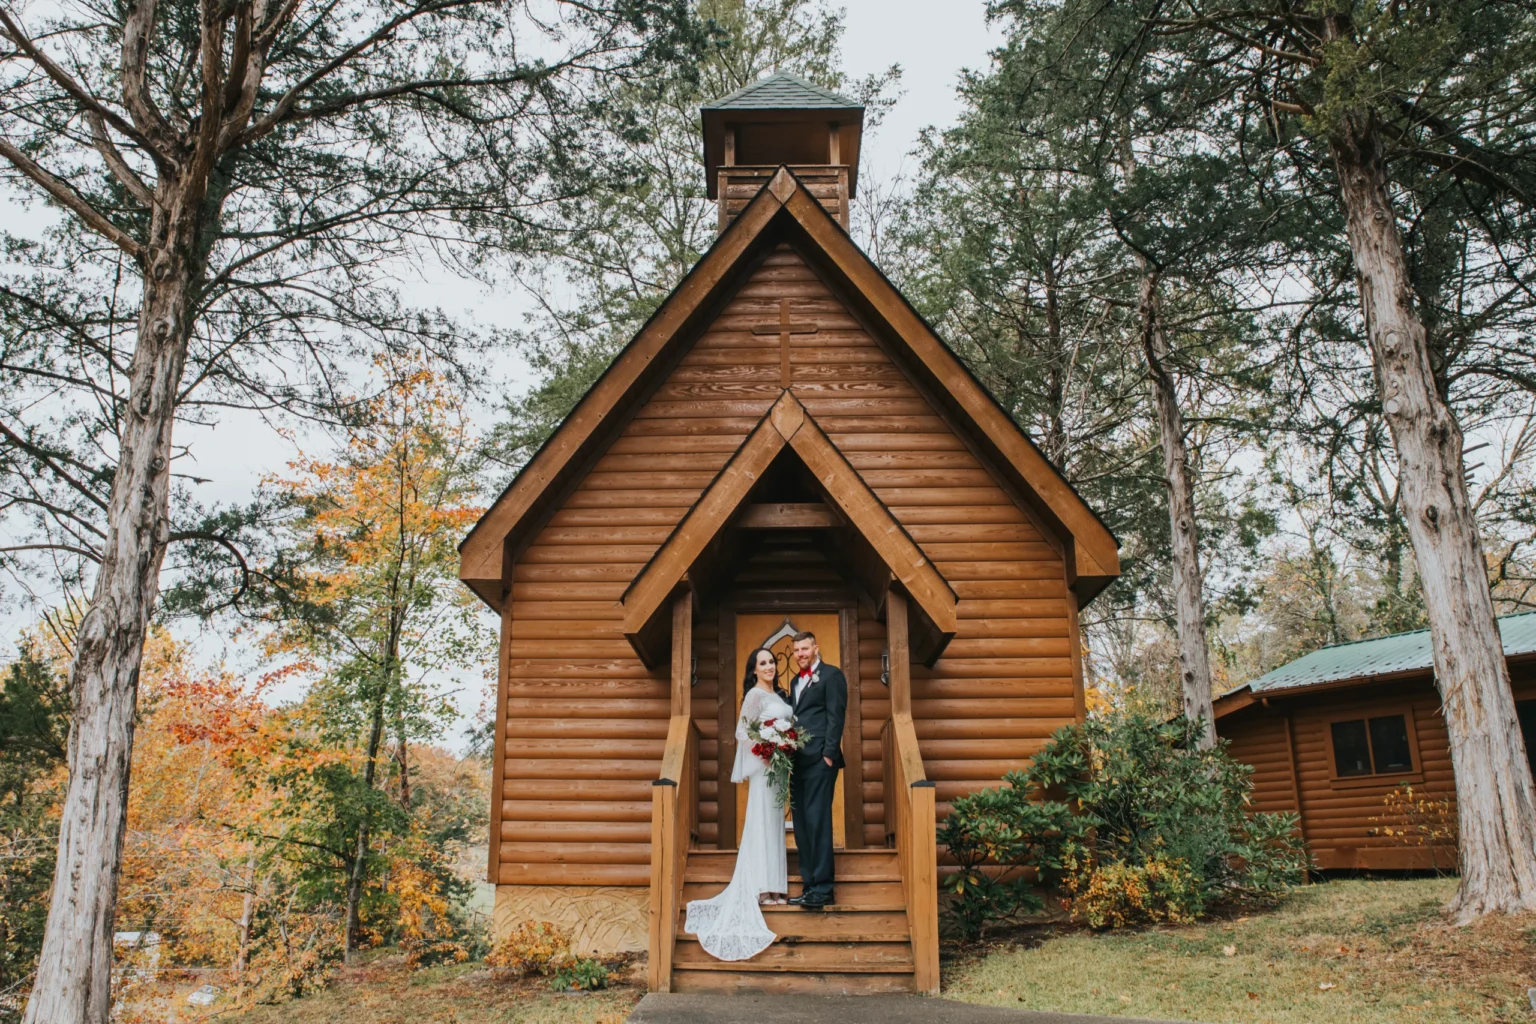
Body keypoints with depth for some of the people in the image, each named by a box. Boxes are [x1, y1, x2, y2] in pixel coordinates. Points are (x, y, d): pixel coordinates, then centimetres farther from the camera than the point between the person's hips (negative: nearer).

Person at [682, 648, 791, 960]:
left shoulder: (777, 695, 14)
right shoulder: (755, 694, -10)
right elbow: (742, 731, -14)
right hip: (763, 765, -9)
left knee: (774, 822, 11)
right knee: (762, 820, -6)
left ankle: (771, 885, 17)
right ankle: (763, 887, -2)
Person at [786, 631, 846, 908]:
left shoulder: (831, 674, -1)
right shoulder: (797, 681, 22)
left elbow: (836, 716, -9)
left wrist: (829, 753, -15)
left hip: (819, 760, -8)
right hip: (798, 760, 8)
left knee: (817, 821, -9)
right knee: (801, 823, 8)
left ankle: (822, 888, -6)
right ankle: (809, 884, 13)